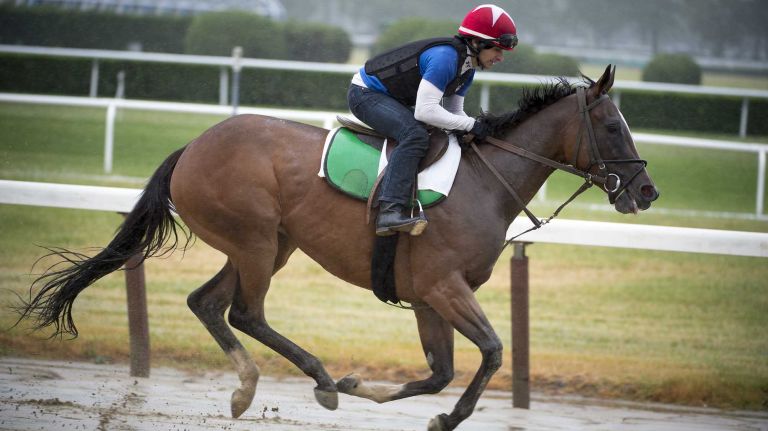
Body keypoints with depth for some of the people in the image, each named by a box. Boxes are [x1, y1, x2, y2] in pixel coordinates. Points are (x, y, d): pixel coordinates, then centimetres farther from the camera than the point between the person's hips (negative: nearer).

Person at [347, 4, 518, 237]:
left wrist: (484, 127, -8)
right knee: (415, 135, -32)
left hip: (396, 102, 11)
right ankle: (390, 212, -43)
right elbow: (425, 112, -33)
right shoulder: (446, 57, -28)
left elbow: (454, 113, 10)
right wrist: (471, 125, -26)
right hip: (365, 94, -11)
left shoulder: (466, 67, 3)